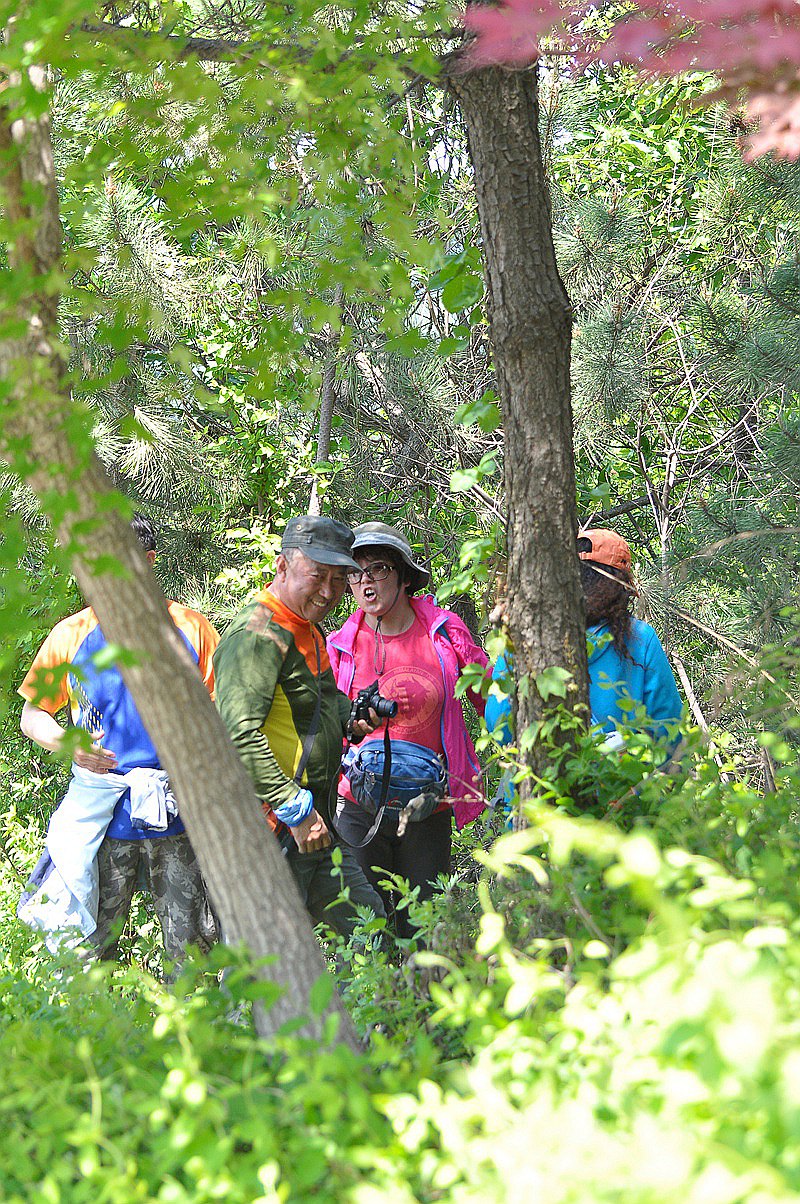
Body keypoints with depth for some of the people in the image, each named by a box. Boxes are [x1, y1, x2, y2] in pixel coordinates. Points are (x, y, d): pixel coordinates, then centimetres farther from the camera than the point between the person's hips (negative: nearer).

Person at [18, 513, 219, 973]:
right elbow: (33, 714, 14)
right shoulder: (72, 634, 7)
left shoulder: (191, 627, 5)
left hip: (179, 814, 0)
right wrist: (63, 741, -6)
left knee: (191, 953, 3)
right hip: (98, 815, 1)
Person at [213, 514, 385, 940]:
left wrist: (350, 714, 10)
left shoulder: (308, 630, 15)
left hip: (316, 827, 10)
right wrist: (296, 811, -26)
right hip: (273, 833, -10)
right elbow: (239, 733, -28)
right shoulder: (258, 634, -18)